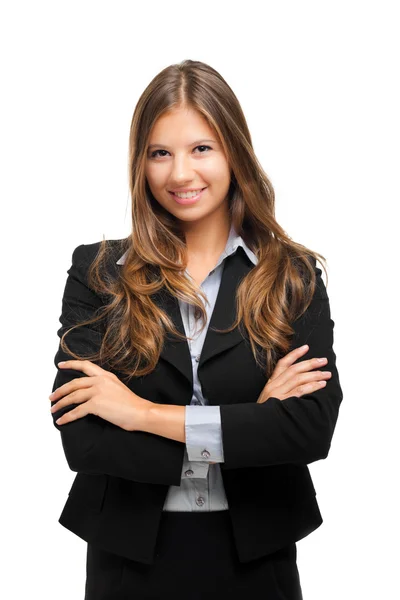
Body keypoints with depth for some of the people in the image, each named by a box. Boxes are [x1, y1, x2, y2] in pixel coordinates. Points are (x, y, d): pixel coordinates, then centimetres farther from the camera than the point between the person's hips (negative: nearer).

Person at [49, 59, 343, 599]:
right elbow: (81, 439, -15)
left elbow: (314, 426, -17)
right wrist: (251, 424, -18)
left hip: (256, 555, 1)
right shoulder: (97, 273, -6)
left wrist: (146, 413, -19)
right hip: (130, 556, 0)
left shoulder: (294, 275, -4)